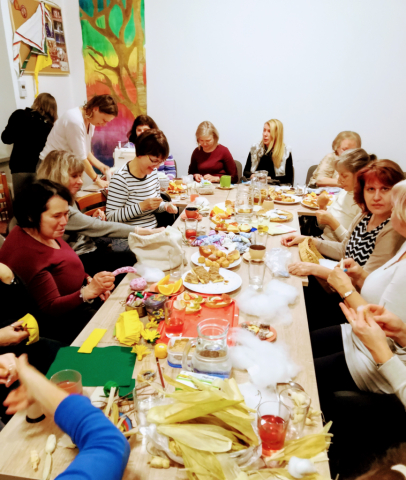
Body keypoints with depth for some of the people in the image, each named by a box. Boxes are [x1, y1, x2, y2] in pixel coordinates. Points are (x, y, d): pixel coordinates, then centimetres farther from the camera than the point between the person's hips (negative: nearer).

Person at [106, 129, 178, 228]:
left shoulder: (153, 171, 6)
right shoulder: (121, 179, -17)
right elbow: (111, 216, -18)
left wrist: (165, 206, -2)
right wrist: (142, 206, -24)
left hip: (154, 230, 7)